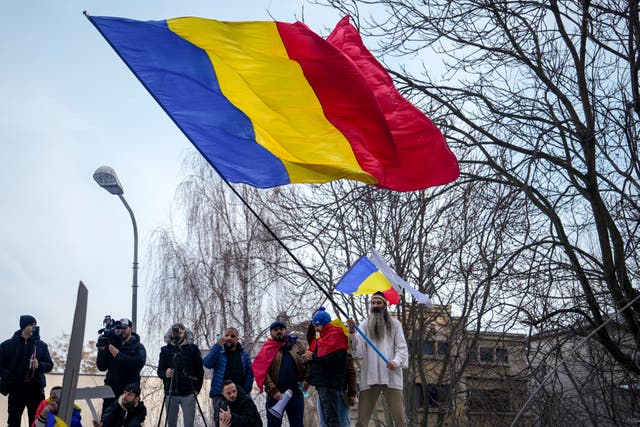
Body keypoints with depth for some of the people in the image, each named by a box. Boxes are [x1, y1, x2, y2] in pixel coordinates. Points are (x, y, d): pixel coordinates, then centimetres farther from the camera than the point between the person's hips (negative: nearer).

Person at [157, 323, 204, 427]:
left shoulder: (193, 349, 3)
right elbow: (160, 371, 5)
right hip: (170, 393, 2)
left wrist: (197, 388, 0)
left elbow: (200, 370, 6)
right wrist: (165, 374, -17)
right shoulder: (165, 350, 7)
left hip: (188, 394, -1)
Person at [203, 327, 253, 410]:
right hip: (220, 395, -2)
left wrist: (246, 391, -6)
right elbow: (207, 364, -11)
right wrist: (217, 346, -14)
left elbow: (250, 373, 6)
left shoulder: (244, 354, 11)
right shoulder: (218, 352, 7)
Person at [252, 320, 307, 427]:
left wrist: (305, 379, -9)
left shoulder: (296, 345, 10)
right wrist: (273, 390, -17)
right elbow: (262, 372, -7)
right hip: (276, 395, -2)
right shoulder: (267, 349, 2)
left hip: (295, 393, 2)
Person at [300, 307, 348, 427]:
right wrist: (308, 357, 3)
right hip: (322, 382, 10)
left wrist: (313, 356, -13)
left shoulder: (335, 335, -8)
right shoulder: (324, 336, 22)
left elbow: (335, 358, -21)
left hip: (329, 382, -10)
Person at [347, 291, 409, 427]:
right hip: (369, 377, 1)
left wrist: (396, 361, -13)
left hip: (391, 376, -1)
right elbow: (358, 347, 0)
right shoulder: (365, 325, 12)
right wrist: (352, 332, -18)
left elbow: (402, 348, 6)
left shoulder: (394, 324, 12)